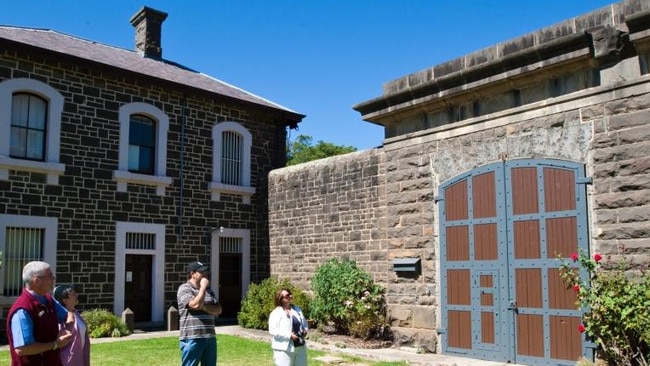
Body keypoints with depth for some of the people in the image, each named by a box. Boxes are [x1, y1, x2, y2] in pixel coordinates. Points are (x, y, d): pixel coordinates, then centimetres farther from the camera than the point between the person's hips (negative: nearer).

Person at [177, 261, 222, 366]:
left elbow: (218, 309, 8)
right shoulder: (184, 289, -5)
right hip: (192, 339, -7)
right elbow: (196, 304, -20)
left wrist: (204, 307, -10)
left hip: (210, 338, 7)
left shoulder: (208, 289, 15)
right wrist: (203, 287, -9)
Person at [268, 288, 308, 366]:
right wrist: (289, 335, -22)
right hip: (284, 349, -6)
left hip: (300, 347, 7)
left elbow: (304, 324, 22)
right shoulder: (276, 313, -9)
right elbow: (273, 330, -17)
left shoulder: (297, 310, 12)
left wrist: (305, 330, -1)